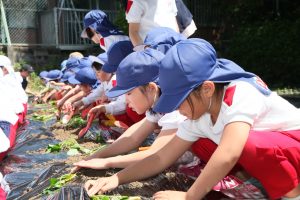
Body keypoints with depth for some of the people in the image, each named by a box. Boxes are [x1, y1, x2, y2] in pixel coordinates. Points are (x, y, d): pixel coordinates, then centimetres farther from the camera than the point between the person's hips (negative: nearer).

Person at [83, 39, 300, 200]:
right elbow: (162, 158, -5)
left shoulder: (241, 93, -31)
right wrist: (117, 178, -13)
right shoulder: (197, 117, -8)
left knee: (248, 143, -36)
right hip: (265, 153, 8)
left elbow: (228, 155, -43)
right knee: (199, 143, 2)